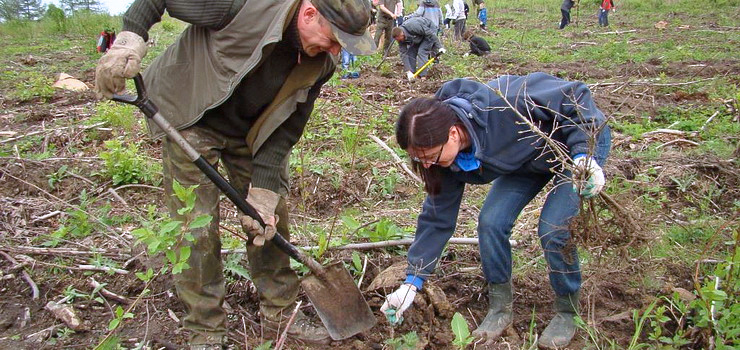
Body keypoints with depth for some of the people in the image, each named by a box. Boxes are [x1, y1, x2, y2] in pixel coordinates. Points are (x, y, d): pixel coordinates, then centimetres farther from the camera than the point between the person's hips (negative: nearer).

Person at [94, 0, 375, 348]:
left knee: (271, 218, 6)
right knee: (197, 229, -6)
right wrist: (131, 39, -34)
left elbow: (285, 128, -10)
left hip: (252, 133, 5)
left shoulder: (320, 62, -15)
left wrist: (263, 193, -16)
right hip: (192, 119, -5)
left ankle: (279, 313, 25)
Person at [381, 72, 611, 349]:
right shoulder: (448, 157, -19)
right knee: (490, 222, -12)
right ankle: (500, 308, 10)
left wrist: (584, 155, -38)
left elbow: (576, 96, -27)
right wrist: (412, 282, -11)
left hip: (585, 138, -5)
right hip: (527, 157, 5)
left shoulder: (504, 103, -41)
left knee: (554, 230, -19)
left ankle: (567, 313, 7)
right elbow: (437, 218, -10)